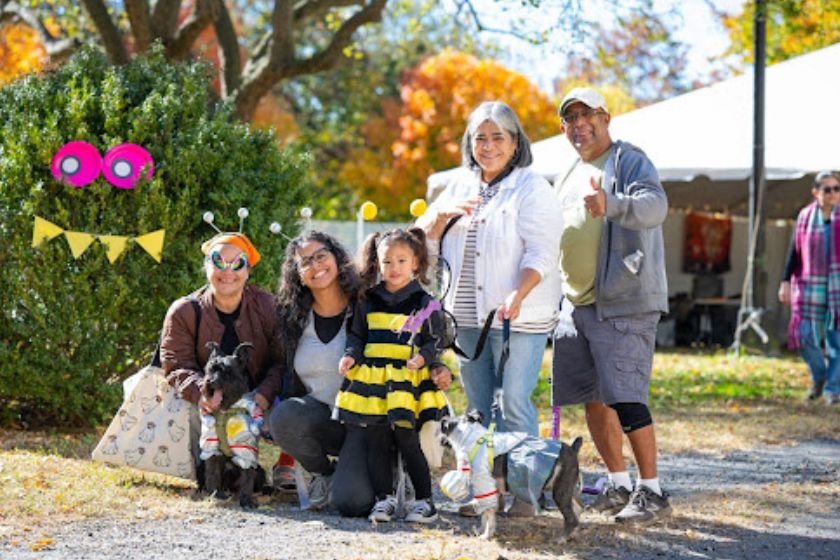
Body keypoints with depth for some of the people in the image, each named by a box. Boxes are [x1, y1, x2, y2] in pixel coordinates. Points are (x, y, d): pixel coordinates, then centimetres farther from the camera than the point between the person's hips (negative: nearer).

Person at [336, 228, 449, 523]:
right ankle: (384, 498, 13)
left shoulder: (424, 303, 3)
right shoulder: (368, 301, 10)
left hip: (408, 383, -3)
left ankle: (424, 500, 4)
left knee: (407, 440, -6)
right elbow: (357, 335, 16)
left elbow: (434, 341, 4)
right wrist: (350, 356, -2)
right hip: (371, 381, 3)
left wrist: (423, 358, -15)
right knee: (375, 442, 3)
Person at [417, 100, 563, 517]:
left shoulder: (532, 189, -3)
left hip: (518, 317, -6)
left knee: (514, 403, -10)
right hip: (466, 315, 6)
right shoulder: (460, 186, 15)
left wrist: (518, 295, -27)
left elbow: (541, 255, -11)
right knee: (479, 406, 8)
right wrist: (442, 213, -6)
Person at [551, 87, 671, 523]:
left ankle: (651, 492, -5)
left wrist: (612, 204, -43)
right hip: (576, 305, 8)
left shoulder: (629, 161, -5)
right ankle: (619, 485, 21)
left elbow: (655, 206, -25)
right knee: (593, 398, 10)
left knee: (626, 398, -13)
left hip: (623, 304, -8)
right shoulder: (567, 179, 20)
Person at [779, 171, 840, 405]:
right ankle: (818, 377, 22)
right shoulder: (805, 216, 5)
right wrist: (786, 282, 5)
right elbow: (795, 252, 10)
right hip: (810, 286, 2)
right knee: (805, 336, -4)